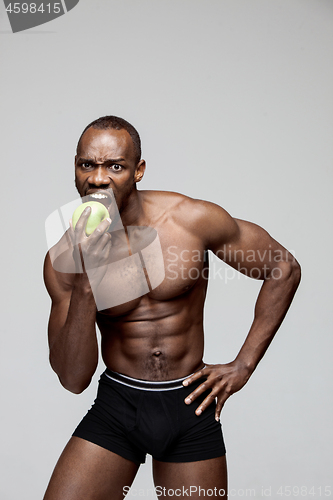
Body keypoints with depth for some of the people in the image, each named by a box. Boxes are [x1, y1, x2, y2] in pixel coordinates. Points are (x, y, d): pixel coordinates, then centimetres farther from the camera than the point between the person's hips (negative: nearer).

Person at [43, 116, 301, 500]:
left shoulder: (193, 219, -13)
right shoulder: (65, 258, -10)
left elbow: (284, 269, -2)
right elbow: (72, 379, -12)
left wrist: (243, 366, -3)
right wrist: (85, 285, -27)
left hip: (191, 408, 0)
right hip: (116, 407, 0)